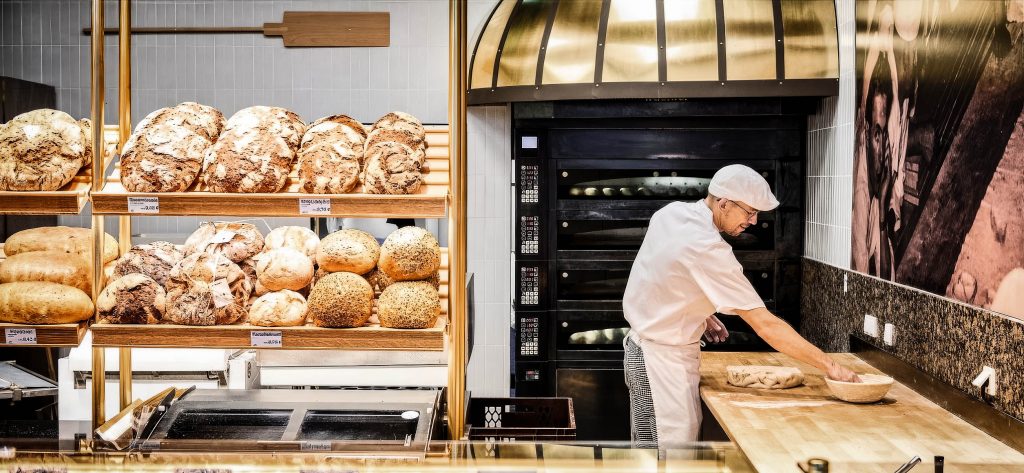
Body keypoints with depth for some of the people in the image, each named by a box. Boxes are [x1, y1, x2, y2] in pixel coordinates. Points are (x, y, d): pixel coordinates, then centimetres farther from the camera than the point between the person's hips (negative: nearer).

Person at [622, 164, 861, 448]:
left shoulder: (672, 213, -2)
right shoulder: (708, 249, -28)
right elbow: (765, 324, -27)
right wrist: (829, 366, -24)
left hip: (643, 346, 10)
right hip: (665, 361, -10)